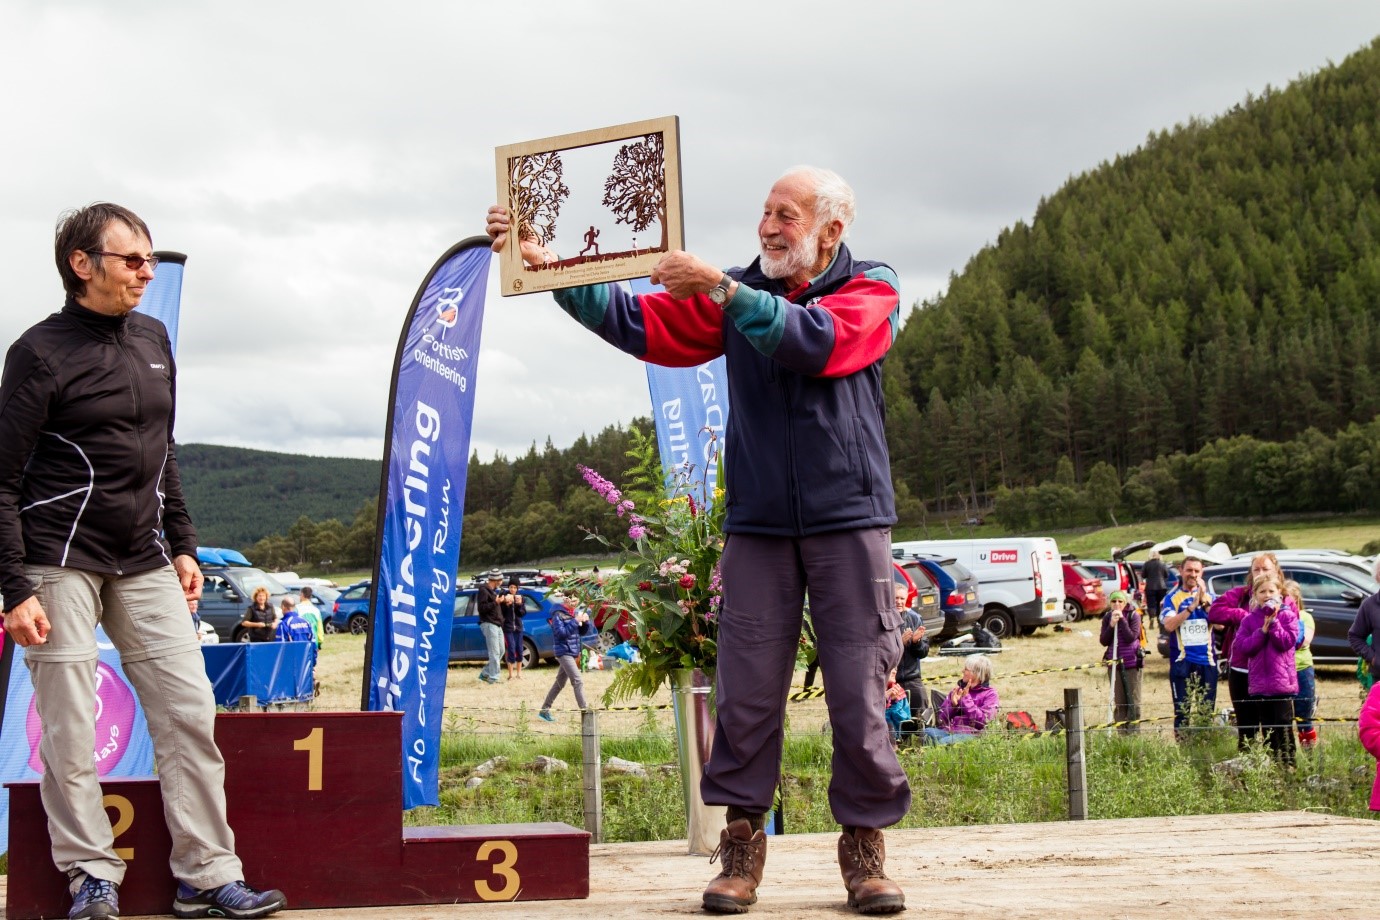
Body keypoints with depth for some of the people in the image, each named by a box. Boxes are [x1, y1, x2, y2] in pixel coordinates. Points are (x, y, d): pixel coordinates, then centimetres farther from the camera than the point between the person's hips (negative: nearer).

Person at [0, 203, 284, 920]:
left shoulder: (151, 339, 12)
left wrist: (181, 545, 17)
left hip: (144, 564, 6)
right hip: (62, 563, -6)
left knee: (190, 711, 0)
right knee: (69, 732, -2)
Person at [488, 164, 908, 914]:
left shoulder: (870, 291, 2)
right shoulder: (736, 291, 11)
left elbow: (814, 341, -18)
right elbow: (640, 324, 4)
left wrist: (716, 288, -23)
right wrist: (547, 264, -5)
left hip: (848, 520, -2)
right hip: (758, 522, 2)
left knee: (859, 691, -1)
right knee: (746, 690, 0)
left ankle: (864, 842, 11)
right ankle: (742, 839, 10)